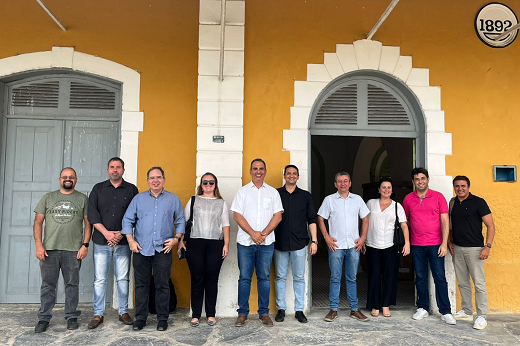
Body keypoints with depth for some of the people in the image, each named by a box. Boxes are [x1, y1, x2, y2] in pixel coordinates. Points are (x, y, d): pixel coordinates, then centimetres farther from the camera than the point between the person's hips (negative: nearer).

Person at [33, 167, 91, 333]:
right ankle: (44, 318, 17)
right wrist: (39, 245, -3)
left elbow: (88, 223, 4)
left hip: (73, 250, -1)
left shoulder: (82, 199, 7)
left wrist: (85, 245, -5)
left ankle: (71, 317, 17)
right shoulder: (48, 198, 11)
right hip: (49, 249, 1)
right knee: (48, 285, 6)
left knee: (72, 284, 6)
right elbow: (38, 222, 7)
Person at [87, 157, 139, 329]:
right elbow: (92, 214, 1)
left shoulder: (132, 190, 7)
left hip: (123, 242, 0)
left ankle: (123, 312, 16)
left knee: (123, 279, 5)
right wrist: (106, 233, -9)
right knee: (99, 279, 2)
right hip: (101, 241, 1)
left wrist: (121, 234, -9)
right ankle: (98, 314, 13)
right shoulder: (98, 189, 10)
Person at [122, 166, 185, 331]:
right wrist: (131, 240, -1)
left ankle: (162, 319, 15)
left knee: (162, 285, 3)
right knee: (141, 284, 7)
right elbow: (128, 220, 10)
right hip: (141, 249, 1)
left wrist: (176, 238, -5)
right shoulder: (138, 199, 11)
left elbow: (181, 221, 10)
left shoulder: (173, 199, 8)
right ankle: (140, 318, 19)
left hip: (163, 250, -1)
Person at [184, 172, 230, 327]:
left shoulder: (221, 203, 13)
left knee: (212, 279, 2)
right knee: (197, 279, 1)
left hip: (215, 244, 1)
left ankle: (211, 314, 14)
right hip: (195, 243, -1)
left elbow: (225, 225, 10)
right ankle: (195, 314, 11)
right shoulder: (193, 201, 12)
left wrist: (226, 244, 2)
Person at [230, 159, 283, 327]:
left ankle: (264, 313, 15)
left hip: (266, 242, 1)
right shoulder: (242, 191, 7)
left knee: (264, 277, 5)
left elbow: (277, 216, 3)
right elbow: (237, 215, -1)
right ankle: (242, 313, 13)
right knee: (244, 277, 2)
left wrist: (264, 233, -10)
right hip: (245, 242, -1)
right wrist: (253, 233, -11)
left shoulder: (273, 192, 10)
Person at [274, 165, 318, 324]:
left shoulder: (305, 196, 8)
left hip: (299, 243, 1)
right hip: (280, 243, 0)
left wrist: (314, 241, 2)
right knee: (280, 277, 6)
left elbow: (312, 219, 8)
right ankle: (281, 309, 18)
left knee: (299, 277, 6)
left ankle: (299, 310, 16)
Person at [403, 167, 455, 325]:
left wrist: (444, 243, -10)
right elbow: (405, 221, 14)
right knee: (420, 278, 8)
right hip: (416, 245, 2)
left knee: (440, 277, -1)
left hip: (435, 244, -2)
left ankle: (446, 312, 9)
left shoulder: (438, 197, 0)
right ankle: (423, 308, 20)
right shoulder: (408, 199, 6)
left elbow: (445, 221, -2)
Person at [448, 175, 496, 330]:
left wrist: (488, 246, -16)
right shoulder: (452, 203, 10)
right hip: (457, 248, 6)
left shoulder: (478, 202, -7)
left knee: (479, 283, -4)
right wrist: (449, 241, 9)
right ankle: (467, 312, 25)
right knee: (463, 283, 13)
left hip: (474, 248, -6)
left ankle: (482, 316, 6)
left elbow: (490, 225, -8)